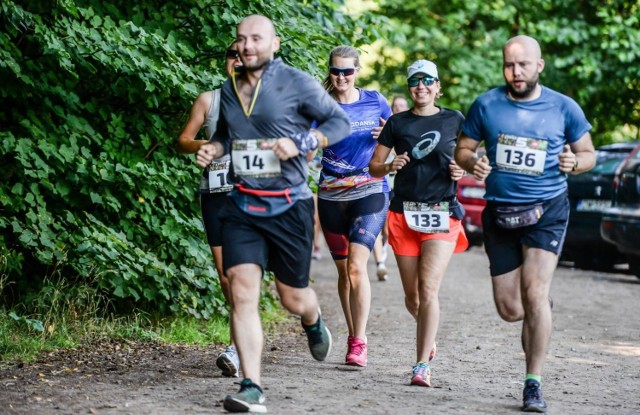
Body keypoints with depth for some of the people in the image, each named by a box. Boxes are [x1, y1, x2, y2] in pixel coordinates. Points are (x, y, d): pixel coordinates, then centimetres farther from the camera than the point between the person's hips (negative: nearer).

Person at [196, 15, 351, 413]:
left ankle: (314, 322, 49)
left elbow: (340, 121, -3)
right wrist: (214, 148, 4)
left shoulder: (296, 82, -7)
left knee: (293, 297, 9)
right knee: (243, 292, -12)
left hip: (289, 207, -3)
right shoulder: (229, 89, 9)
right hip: (242, 208, 3)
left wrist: (300, 143, -18)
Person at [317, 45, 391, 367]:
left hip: (369, 193, -2)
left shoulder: (375, 102, 2)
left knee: (356, 266, -16)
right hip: (331, 197, 2)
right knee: (343, 270, 10)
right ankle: (353, 336, 24)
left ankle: (359, 342, -15)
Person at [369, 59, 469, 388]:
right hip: (404, 213, 2)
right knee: (412, 296, 7)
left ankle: (422, 365, -16)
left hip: (442, 213, -2)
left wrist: (462, 171, -7)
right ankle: (429, 333, 39)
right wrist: (390, 166, -10)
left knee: (428, 289, -16)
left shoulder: (454, 121, 6)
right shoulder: (397, 123, 9)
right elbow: (374, 167, 11)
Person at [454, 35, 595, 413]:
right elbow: (463, 149, 9)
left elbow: (589, 153, 8)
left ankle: (534, 384, -11)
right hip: (500, 213, 3)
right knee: (510, 309, 5)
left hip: (547, 211, -2)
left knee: (533, 293, -18)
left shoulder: (563, 108, -2)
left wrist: (574, 162, -15)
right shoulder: (486, 105, 0)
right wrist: (473, 163, -14)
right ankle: (542, 311, 43)